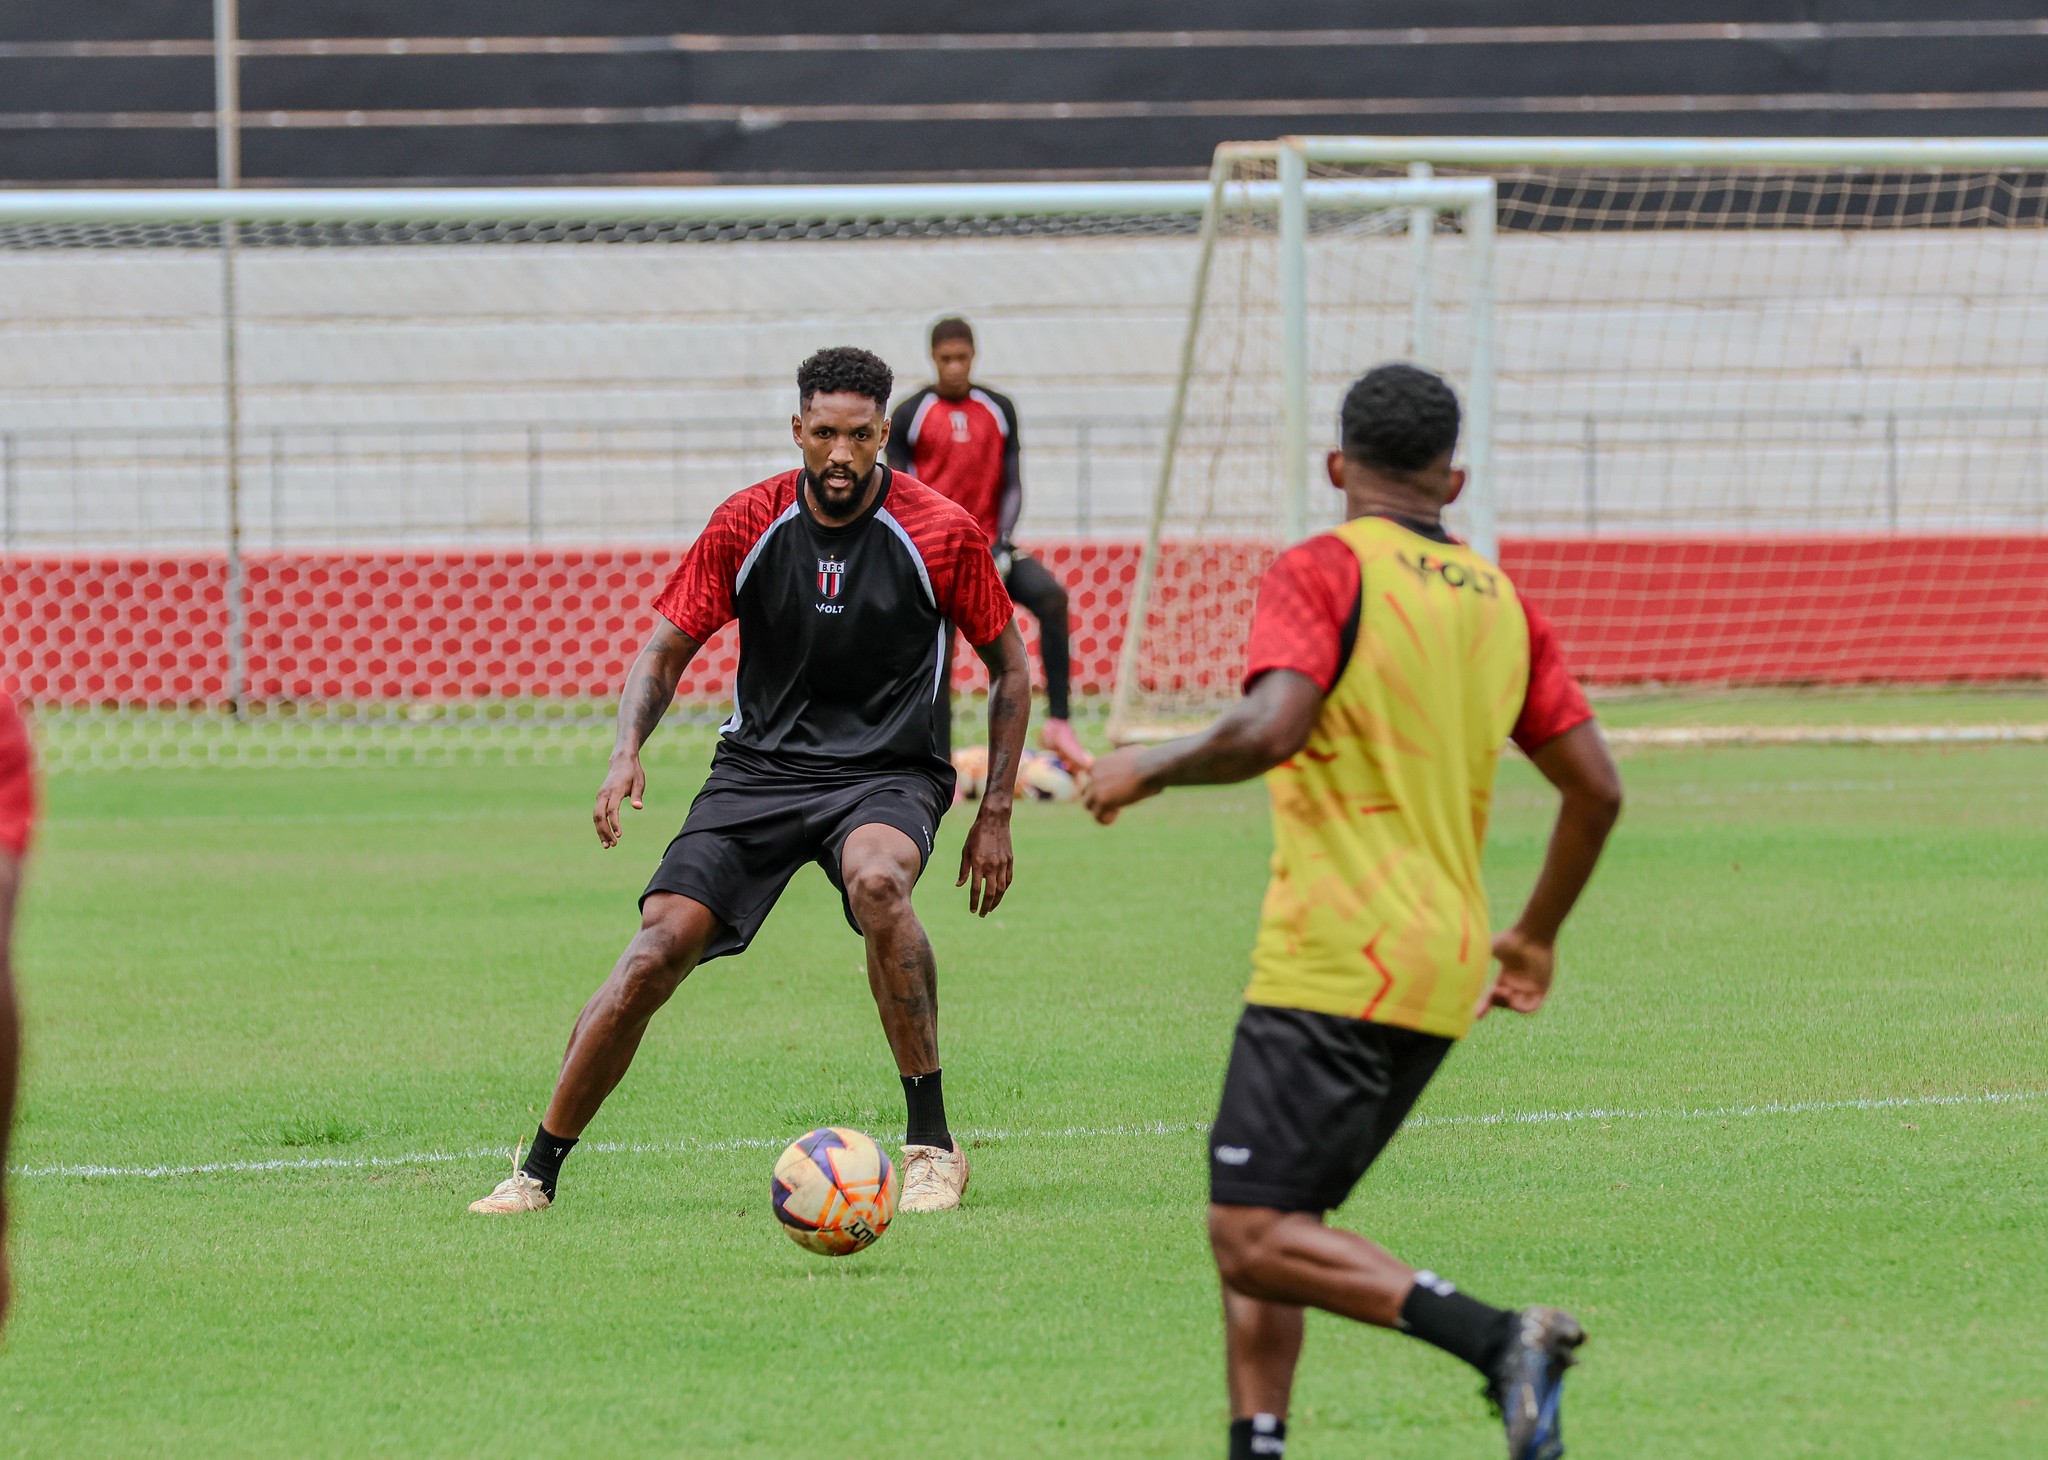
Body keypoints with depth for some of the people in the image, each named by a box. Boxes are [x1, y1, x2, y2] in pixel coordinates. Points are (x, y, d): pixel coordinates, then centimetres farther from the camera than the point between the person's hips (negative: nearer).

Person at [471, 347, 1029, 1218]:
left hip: (887, 773, -2)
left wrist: (996, 813, 1)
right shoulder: (746, 525, -4)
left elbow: (1009, 668, 4)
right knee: (659, 947, -16)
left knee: (877, 882, -37)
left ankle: (932, 1147, -26)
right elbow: (665, 651, 2)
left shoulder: (942, 534, -8)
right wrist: (627, 751, -18)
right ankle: (538, 1170, -3)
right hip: (760, 766, 2)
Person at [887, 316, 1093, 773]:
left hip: (988, 544, 2)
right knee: (937, 662, -8)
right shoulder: (909, 415, 0)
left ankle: (1058, 723, -24)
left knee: (1051, 596, -23)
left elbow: (1012, 486, 9)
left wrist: (1000, 546, -5)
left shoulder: (999, 410, 8)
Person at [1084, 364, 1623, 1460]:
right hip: (1443, 974, 8)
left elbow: (1269, 728, -23)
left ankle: (1498, 1340, -25)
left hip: (1335, 966, -8)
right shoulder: (1500, 601, 14)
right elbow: (1596, 789, 15)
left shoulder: (1321, 574, -6)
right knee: (1261, 1224, 16)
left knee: (1255, 1236, -11)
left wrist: (1147, 770, -5)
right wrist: (1536, 936, 28)